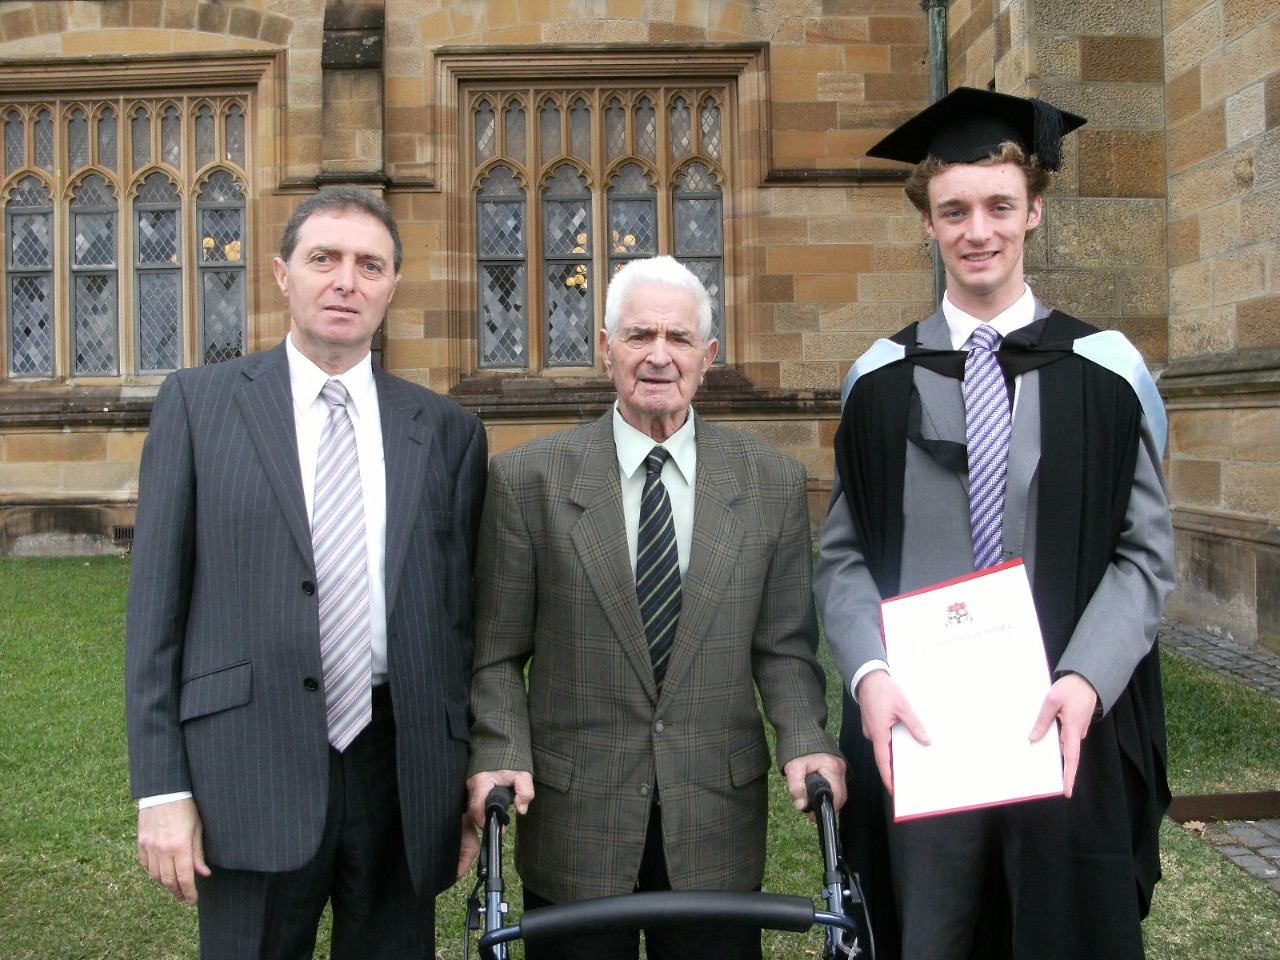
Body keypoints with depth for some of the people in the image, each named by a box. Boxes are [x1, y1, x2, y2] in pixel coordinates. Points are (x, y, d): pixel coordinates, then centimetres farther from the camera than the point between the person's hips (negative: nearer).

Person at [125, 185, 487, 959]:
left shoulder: (448, 431, 6)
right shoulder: (198, 403, 3)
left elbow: (463, 614, 7)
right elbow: (156, 605, 1)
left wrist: (473, 782, 7)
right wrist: (162, 788, -3)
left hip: (401, 777, 2)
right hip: (251, 774, -1)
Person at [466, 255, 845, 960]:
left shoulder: (773, 481, 3)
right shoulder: (528, 477, -2)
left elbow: (784, 646, 4)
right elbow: (497, 651, 0)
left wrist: (806, 741, -11)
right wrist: (501, 755, -13)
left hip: (718, 822, 1)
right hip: (572, 820, -1)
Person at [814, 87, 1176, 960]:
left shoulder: (1106, 371, 3)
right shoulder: (882, 380, 4)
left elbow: (1146, 551, 0)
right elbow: (844, 554, 1)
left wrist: (1085, 679, -15)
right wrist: (870, 672, -15)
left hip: (1067, 728, 0)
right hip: (913, 730, 0)